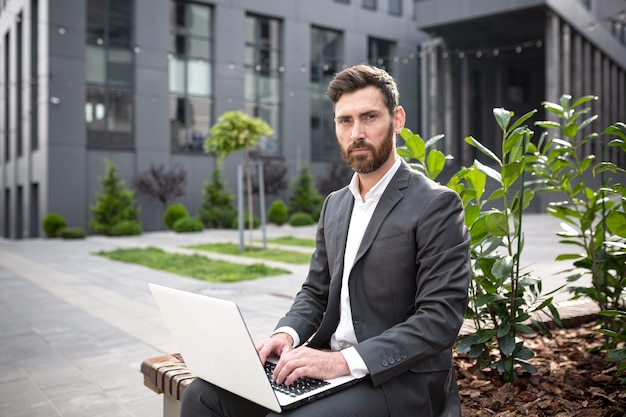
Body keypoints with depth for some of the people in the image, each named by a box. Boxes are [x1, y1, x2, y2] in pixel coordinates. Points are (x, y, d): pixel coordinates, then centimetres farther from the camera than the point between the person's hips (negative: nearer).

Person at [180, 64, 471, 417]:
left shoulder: (437, 205, -10)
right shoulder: (335, 204, 12)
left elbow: (440, 318, -17)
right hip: (327, 363, 6)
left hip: (400, 378, -6)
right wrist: (287, 334, -5)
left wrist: (346, 360, -24)